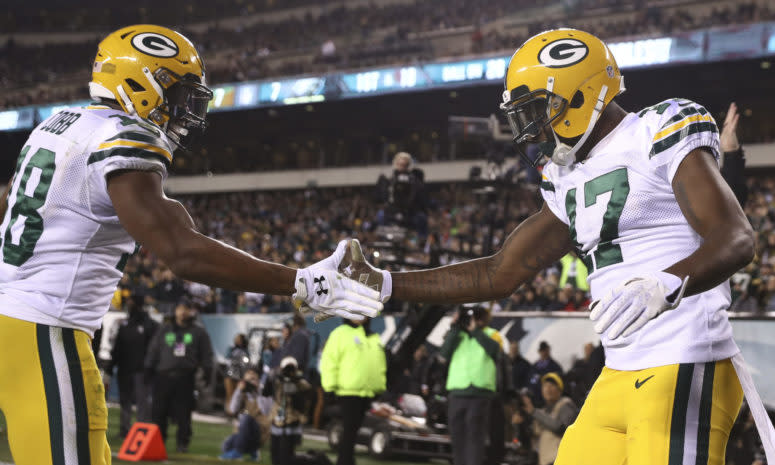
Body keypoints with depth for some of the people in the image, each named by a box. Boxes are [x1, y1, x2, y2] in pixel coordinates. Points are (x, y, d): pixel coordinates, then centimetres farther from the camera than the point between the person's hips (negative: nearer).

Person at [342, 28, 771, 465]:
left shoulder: (659, 135, -7)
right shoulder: (568, 182, 17)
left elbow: (736, 238, -19)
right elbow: (499, 274, 21)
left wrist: (665, 286, -37)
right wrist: (383, 284, 17)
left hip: (686, 373, -8)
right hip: (617, 379, 8)